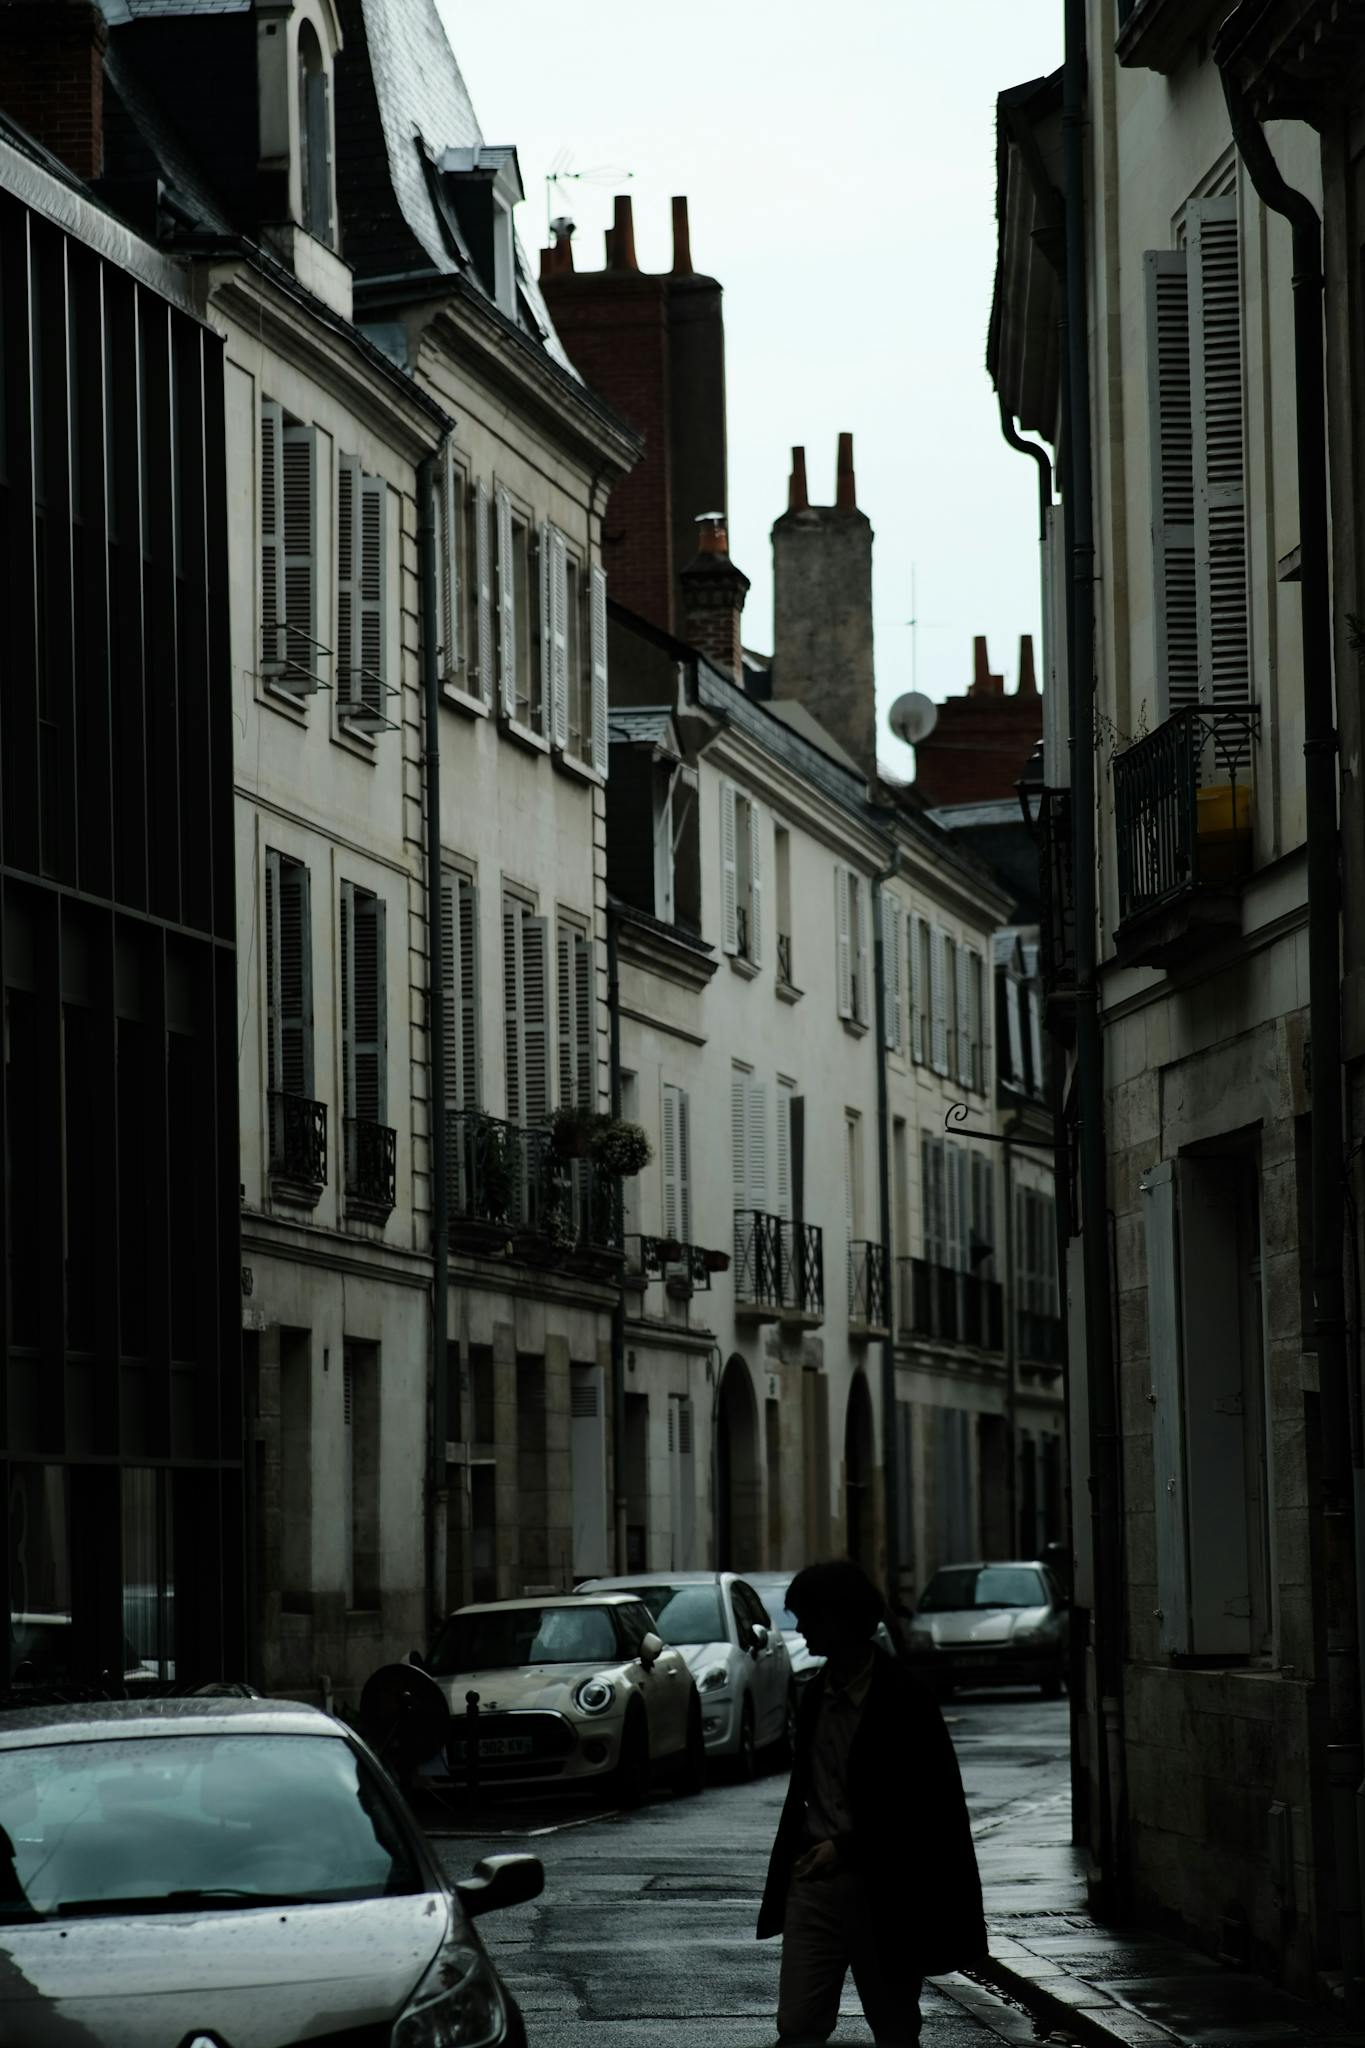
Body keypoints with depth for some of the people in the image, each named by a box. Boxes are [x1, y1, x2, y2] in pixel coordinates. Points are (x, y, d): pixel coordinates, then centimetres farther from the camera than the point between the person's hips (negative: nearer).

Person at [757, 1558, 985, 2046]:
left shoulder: (901, 1699, -12)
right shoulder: (817, 1693, 10)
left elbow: (920, 1804, -14)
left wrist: (846, 1848, -17)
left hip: (882, 1888, -6)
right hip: (815, 1878, 6)